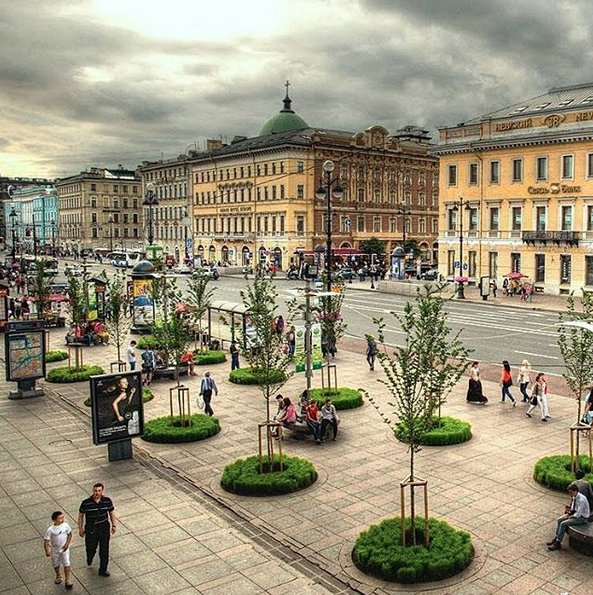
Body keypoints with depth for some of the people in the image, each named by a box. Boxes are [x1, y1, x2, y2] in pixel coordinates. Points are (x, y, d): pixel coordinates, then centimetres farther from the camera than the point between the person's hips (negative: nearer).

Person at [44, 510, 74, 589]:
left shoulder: (65, 525, -17)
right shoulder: (50, 530, -26)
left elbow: (70, 534, -1)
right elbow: (46, 541, -20)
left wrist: (67, 543, -11)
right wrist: (47, 551, -30)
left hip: (64, 549, 1)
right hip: (55, 550, -1)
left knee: (66, 565, 0)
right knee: (56, 565, 21)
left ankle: (68, 581, 17)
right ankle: (58, 576, 49)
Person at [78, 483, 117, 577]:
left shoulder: (107, 501, -10)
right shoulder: (86, 503, -16)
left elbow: (112, 512, 5)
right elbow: (80, 516, -2)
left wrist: (114, 525, 6)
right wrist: (80, 529, 2)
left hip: (104, 528, 1)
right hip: (91, 529, -1)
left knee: (104, 550, 8)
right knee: (91, 548, 12)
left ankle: (103, 570, 26)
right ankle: (89, 558, 50)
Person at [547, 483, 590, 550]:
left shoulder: (581, 500, -29)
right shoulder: (574, 497, -2)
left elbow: (578, 515, -27)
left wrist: (569, 517, -14)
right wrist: (570, 510, -5)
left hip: (582, 517, -9)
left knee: (563, 524, -20)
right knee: (558, 520, -1)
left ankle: (558, 543, -11)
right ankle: (556, 538, 3)